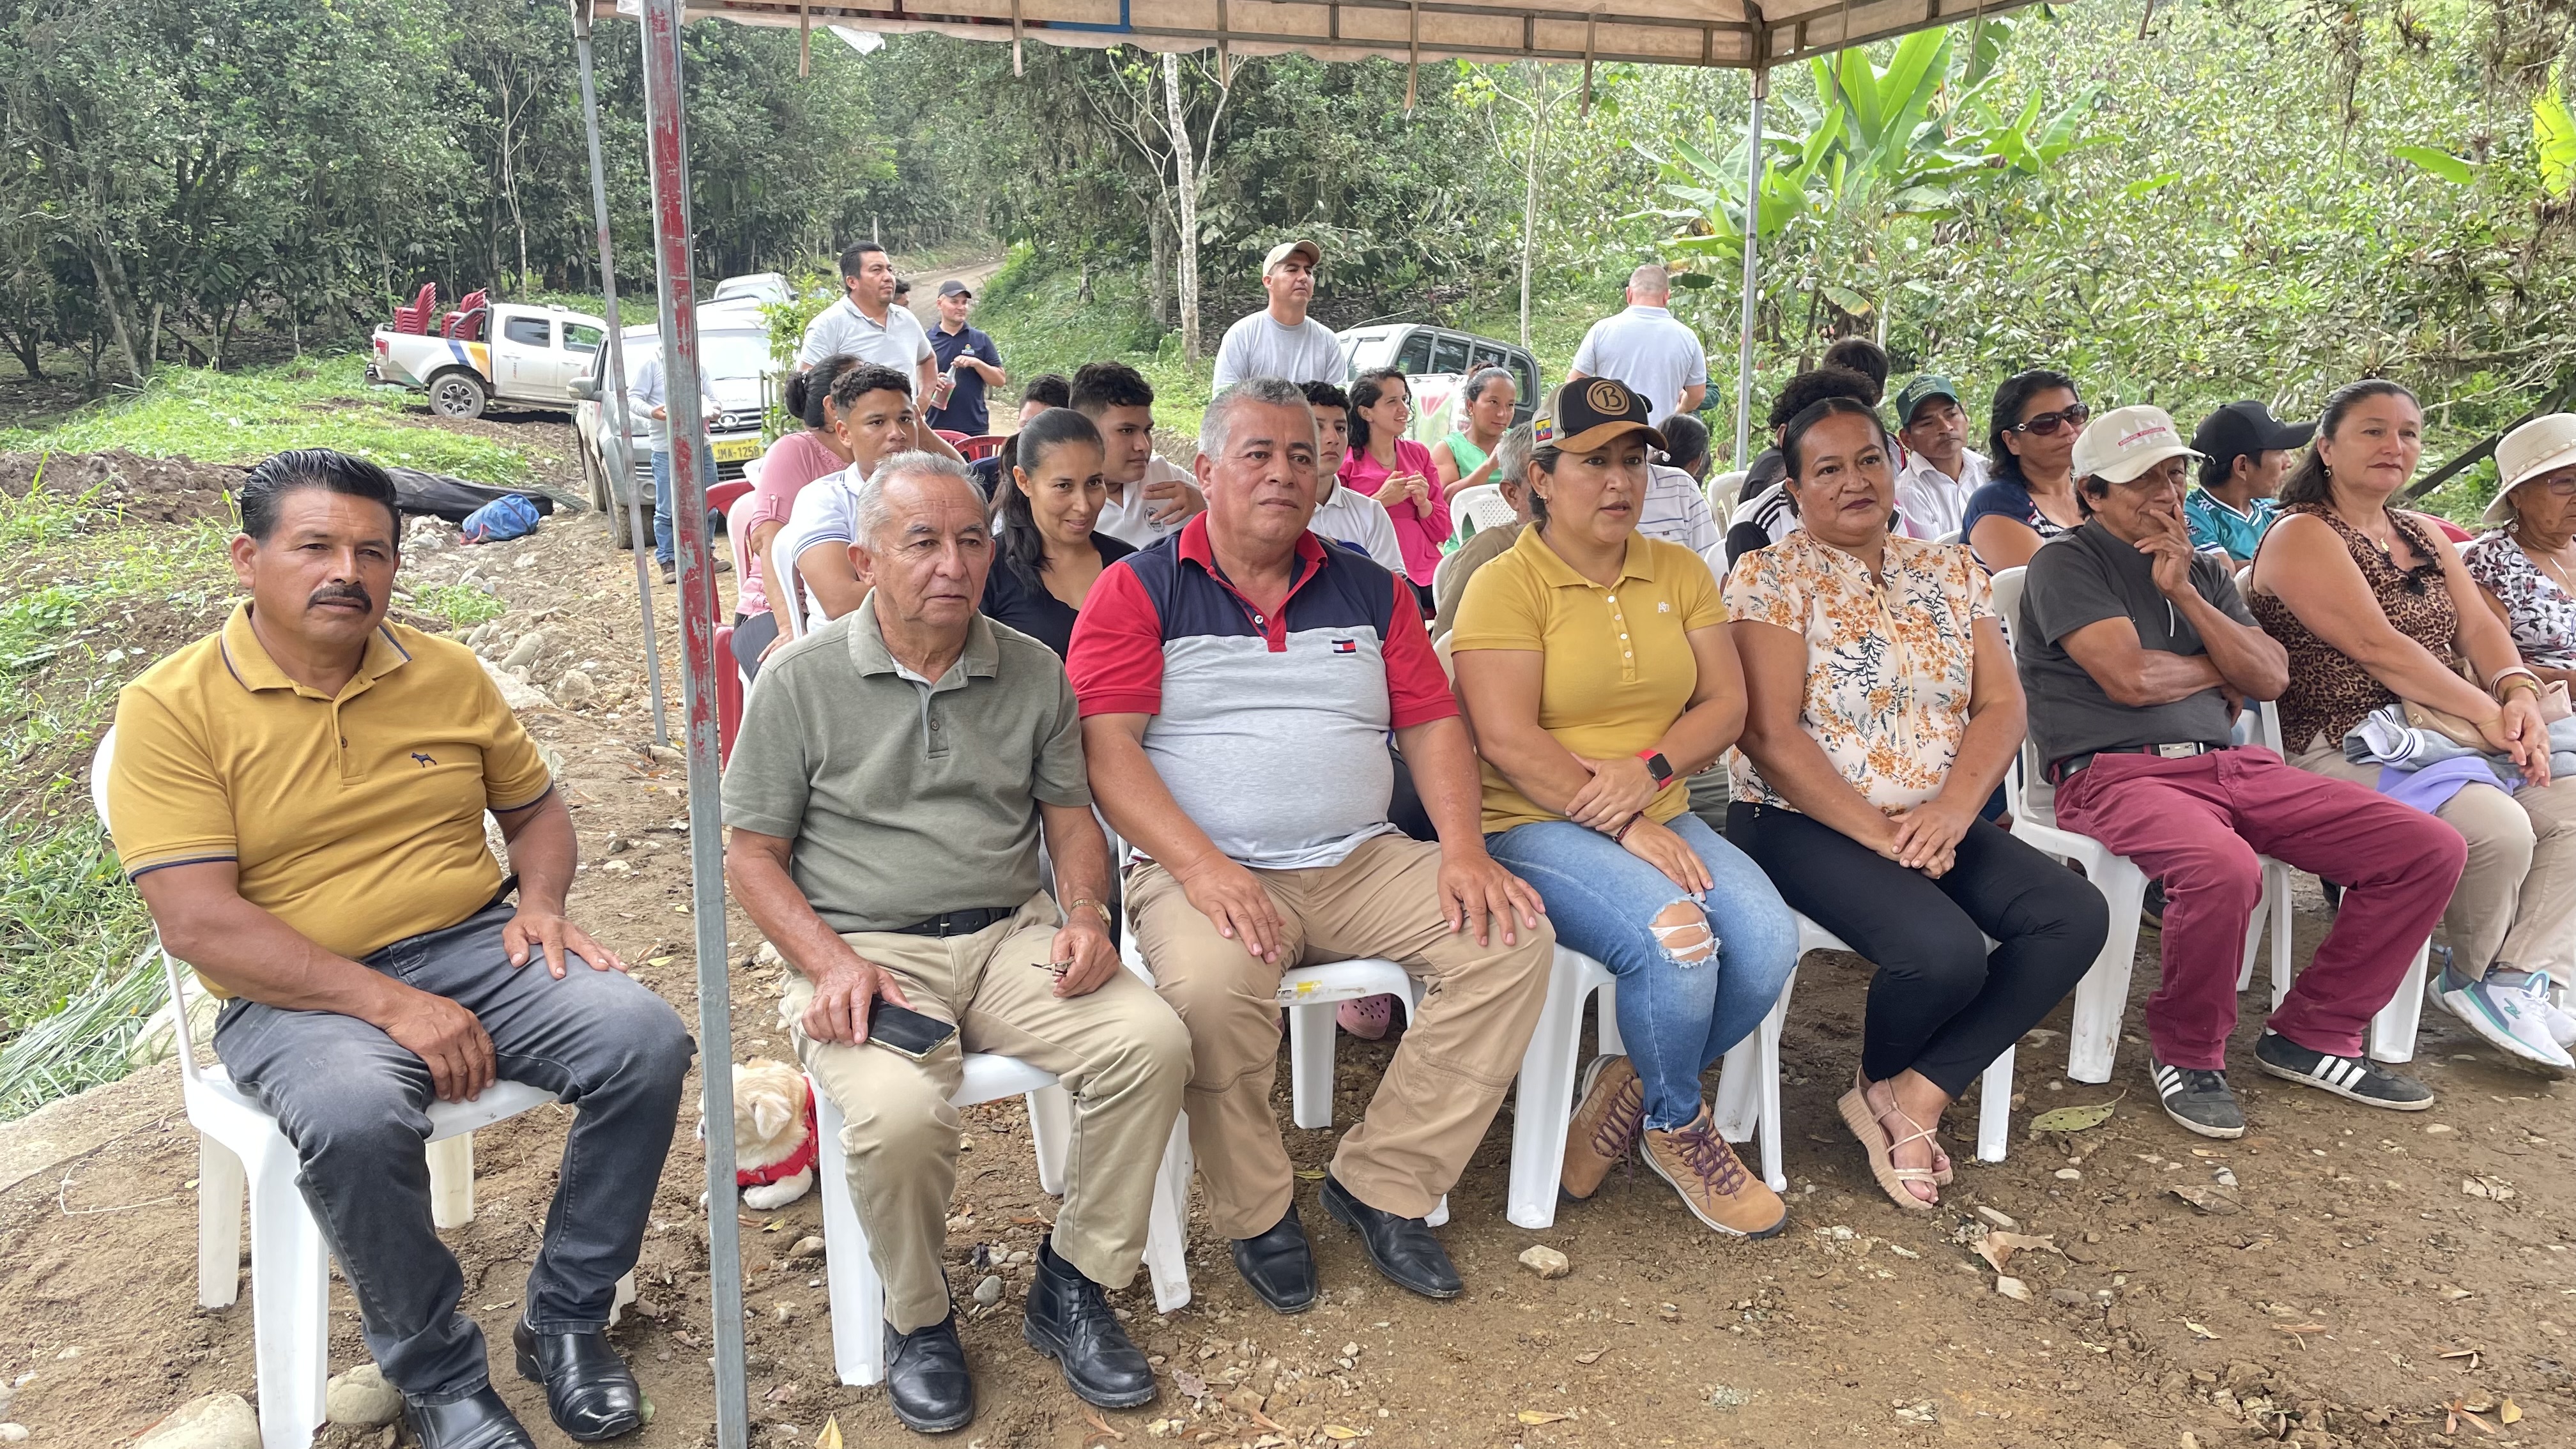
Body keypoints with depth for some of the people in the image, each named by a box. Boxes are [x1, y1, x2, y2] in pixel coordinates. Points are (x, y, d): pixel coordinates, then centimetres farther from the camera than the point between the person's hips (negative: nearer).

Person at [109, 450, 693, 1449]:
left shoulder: (449, 673, 8)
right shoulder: (172, 707, -6)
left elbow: (535, 807, 21)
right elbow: (198, 923, -14)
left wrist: (539, 902, -1)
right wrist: (390, 1003, -22)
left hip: (478, 948, 4)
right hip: (300, 994, -4)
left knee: (644, 1041, -22)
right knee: (356, 1118, -36)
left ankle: (566, 1319, -3)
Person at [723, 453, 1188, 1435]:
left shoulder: (1033, 672, 9)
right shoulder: (804, 679, 0)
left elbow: (1069, 813, 16)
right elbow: (752, 855, 1)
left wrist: (1085, 912, -5)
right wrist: (833, 965, -14)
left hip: (1011, 937, 3)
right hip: (865, 947, -3)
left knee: (1152, 1042, -22)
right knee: (898, 1114, -33)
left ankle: (1072, 1289, 0)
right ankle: (917, 1320, 1)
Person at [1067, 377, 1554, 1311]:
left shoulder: (1367, 588, 16)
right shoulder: (1140, 590, 3)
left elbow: (1432, 724, 12)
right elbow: (1105, 744, -8)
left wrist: (1464, 847, -6)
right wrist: (1200, 865, -22)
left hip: (1362, 861, 4)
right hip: (1206, 869, -4)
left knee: (1514, 941, -16)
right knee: (1212, 986, -35)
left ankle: (1380, 1182, -4)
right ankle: (1256, 1212, -6)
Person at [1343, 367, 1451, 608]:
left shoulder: (1418, 453, 19)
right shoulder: (1346, 459, 6)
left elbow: (1442, 532, 18)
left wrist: (1423, 503, -2)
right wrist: (1380, 501, -7)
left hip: (1426, 568, 5)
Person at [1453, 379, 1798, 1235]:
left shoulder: (1679, 572, 13)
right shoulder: (1506, 585, -6)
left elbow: (1726, 704, 8)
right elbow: (1508, 742, -15)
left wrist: (1650, 768, -12)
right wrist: (1622, 828, -18)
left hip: (1659, 816, 6)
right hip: (1535, 825, -6)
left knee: (1769, 940, -19)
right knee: (1674, 935, -29)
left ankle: (1638, 1089, 7)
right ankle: (1678, 1130, 2)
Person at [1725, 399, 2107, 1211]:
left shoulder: (1950, 573, 12)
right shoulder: (1770, 578, -5)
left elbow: (2002, 706, 4)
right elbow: (1771, 735, -14)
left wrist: (1952, 812, -14)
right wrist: (1879, 833, -19)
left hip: (1935, 823, 6)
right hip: (1803, 823, -6)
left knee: (2075, 918, -15)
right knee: (1946, 951, -28)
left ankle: (1912, 1096, -6)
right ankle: (1881, 1080, 8)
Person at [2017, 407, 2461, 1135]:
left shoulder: (2205, 571, 21)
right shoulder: (2065, 564, 0)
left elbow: (2271, 678, 9)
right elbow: (2131, 677, -13)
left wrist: (2186, 595, -4)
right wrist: (2223, 669, 7)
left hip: (2235, 766, 7)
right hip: (2117, 772, -7)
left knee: (2430, 849, -5)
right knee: (2223, 869, -38)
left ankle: (2311, 1035, 9)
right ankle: (2186, 1055, -10)